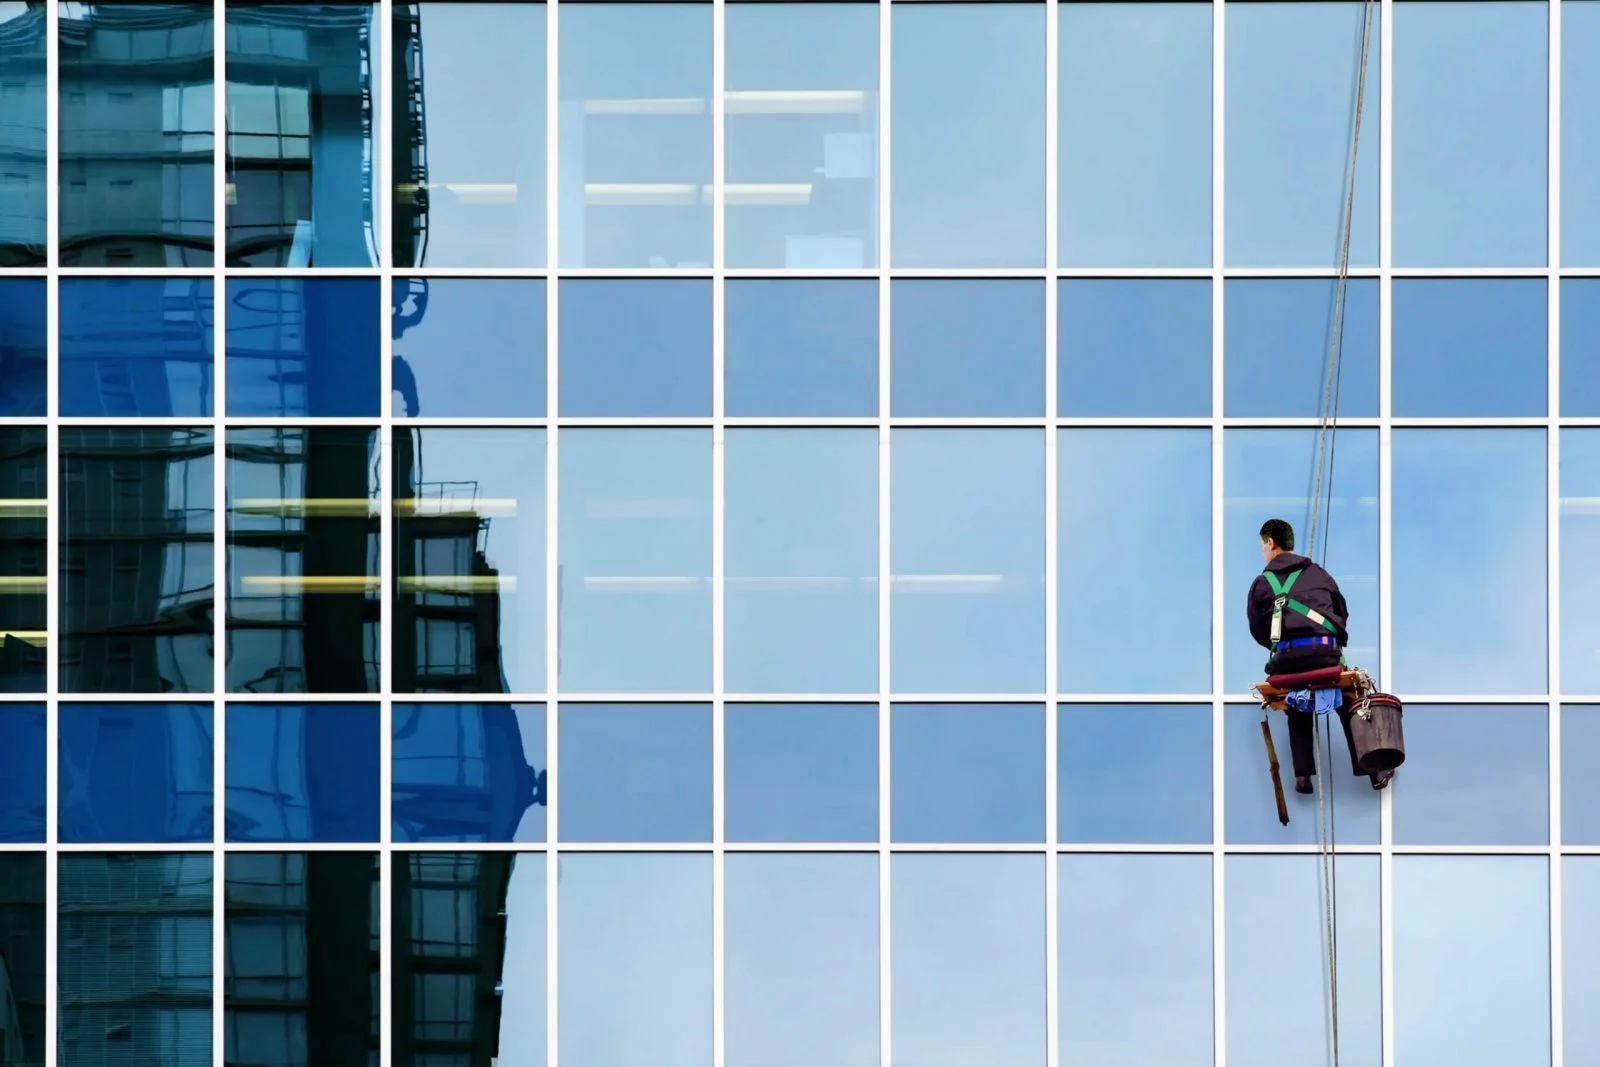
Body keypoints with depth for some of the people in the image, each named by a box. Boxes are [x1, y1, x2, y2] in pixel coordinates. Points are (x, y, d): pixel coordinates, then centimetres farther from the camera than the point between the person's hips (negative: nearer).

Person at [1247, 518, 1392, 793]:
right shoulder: (1318, 573, 19)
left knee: (1298, 715, 20)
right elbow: (1343, 613, 26)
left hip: (1285, 659, 0)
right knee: (1350, 710, 14)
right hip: (1326, 652, 0)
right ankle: (1375, 772, 13)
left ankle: (1303, 776, 8)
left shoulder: (1261, 584, 14)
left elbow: (1257, 631, 15)